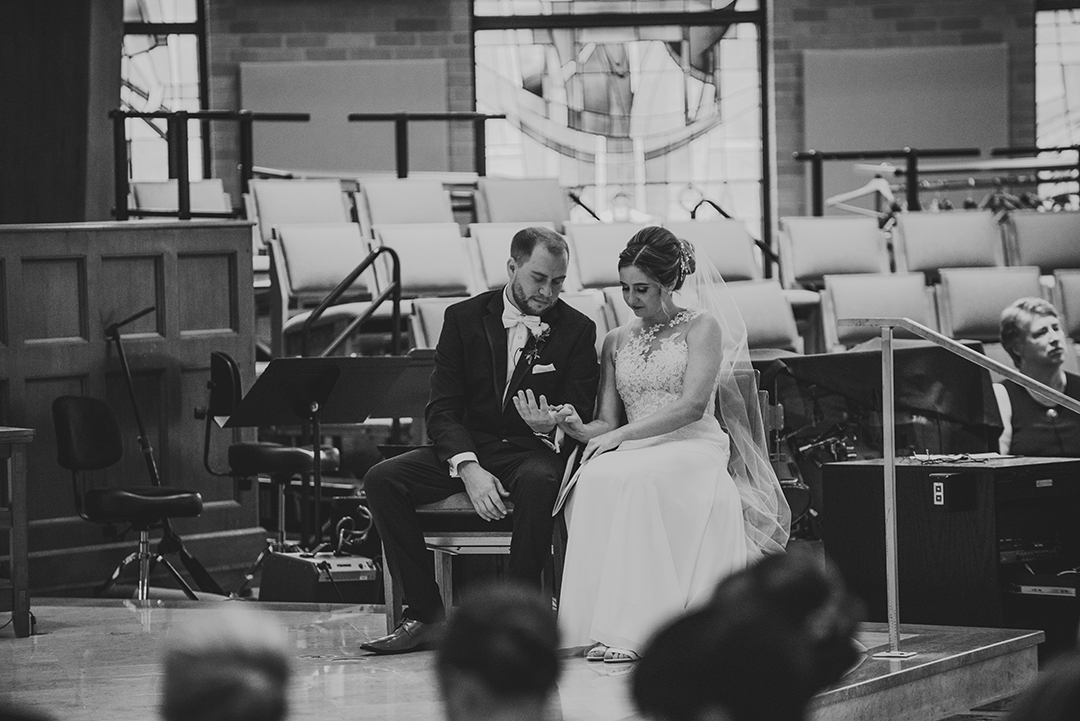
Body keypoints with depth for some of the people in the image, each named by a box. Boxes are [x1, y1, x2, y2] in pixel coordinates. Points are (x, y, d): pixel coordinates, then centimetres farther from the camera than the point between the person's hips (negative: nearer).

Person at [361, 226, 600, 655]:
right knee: (382, 480, -21)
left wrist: (551, 426, -27)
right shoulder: (464, 319, 3)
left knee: (539, 482, -39)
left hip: (533, 451, -2)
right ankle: (426, 615, -19)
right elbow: (442, 409, -2)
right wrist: (469, 468, -21)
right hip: (467, 447, 2)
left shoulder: (577, 330, 1)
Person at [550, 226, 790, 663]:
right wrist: (580, 429, -9)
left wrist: (623, 435, -17)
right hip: (635, 455, 4)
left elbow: (693, 404, -10)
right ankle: (606, 623, -37)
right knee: (595, 479, -33)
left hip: (693, 448, -4)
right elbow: (607, 420, 15)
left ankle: (628, 628, -40)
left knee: (633, 479, -37)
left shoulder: (702, 327, 4)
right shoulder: (616, 342, 20)